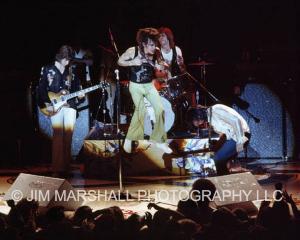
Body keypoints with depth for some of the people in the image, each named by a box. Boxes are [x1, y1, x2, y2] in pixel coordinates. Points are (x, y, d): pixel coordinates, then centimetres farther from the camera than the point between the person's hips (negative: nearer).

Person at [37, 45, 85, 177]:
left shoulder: (71, 72, 12)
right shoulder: (47, 70, 2)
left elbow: (76, 88, 16)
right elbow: (41, 89, -2)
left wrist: (79, 96, -5)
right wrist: (47, 104, -10)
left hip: (69, 105, 3)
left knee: (68, 135, -2)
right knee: (58, 134, -12)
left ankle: (65, 167, 3)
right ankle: (57, 169, -13)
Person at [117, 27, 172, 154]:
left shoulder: (155, 53, -9)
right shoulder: (132, 51, -18)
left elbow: (158, 68, 6)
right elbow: (120, 61, -5)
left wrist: (159, 67, -18)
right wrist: (132, 63, -22)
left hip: (149, 85, 4)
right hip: (136, 85, -4)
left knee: (160, 109, -8)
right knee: (140, 109, -19)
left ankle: (158, 140, 8)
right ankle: (129, 139, 1)